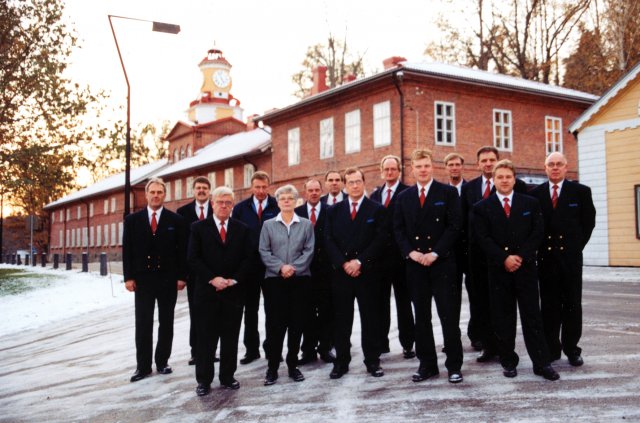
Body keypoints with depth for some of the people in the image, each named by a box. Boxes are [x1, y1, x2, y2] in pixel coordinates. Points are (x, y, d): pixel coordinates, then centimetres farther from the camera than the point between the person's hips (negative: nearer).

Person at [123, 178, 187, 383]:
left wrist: (181, 276, -5)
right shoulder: (132, 220, 5)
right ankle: (143, 366, 10)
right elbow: (127, 250, 3)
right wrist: (128, 277, -4)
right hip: (142, 279, 0)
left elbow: (182, 250, 0)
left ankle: (162, 362, 19)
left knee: (166, 323, 8)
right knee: (143, 324, 3)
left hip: (168, 279, 0)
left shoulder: (176, 220, 1)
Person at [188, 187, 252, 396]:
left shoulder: (242, 229, 9)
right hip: (206, 292, -2)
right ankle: (203, 380, 12)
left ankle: (227, 377, 19)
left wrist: (234, 279, -9)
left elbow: (248, 258, 4)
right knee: (205, 337, 3)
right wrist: (212, 279, -13)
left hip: (234, 291, 2)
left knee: (230, 337, 7)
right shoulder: (198, 227, 3)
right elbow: (193, 259, -3)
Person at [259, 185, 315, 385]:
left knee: (297, 323, 3)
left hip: (300, 279, 1)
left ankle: (293, 365, 15)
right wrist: (280, 267, -13)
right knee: (275, 324, -3)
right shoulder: (268, 225, 10)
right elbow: (264, 251, 2)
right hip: (274, 280, -1)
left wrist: (294, 268, -13)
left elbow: (309, 250, 1)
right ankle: (272, 367, 5)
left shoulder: (306, 224, 10)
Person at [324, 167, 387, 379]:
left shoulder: (377, 210, 4)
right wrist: (344, 263, -9)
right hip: (340, 272, 2)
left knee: (370, 318, 4)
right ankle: (341, 362, 13)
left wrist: (359, 262, -12)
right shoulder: (334, 210, 10)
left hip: (367, 272, -1)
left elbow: (380, 240, -4)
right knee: (341, 319, 5)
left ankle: (372, 361, 14)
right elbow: (328, 240, 4)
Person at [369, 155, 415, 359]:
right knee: (380, 301, 11)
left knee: (403, 301, 4)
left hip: (400, 256, -5)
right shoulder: (374, 195, 12)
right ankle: (381, 342, 20)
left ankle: (407, 344, 11)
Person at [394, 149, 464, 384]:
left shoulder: (448, 193, 1)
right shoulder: (404, 197, 12)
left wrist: (435, 253, -12)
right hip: (415, 264, 4)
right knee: (421, 317, 8)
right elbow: (398, 229, 9)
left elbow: (455, 226, -6)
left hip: (442, 262, -3)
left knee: (449, 316, -1)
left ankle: (454, 365, 8)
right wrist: (410, 252, -6)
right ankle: (427, 364, 17)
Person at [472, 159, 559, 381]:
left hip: (526, 267, 0)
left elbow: (538, 233, 1)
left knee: (532, 316, 2)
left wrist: (520, 257, -11)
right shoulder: (482, 208, 4)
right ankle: (508, 362, 14)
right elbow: (483, 238, -4)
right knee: (502, 318, 4)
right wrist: (504, 259, -14)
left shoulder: (531, 203, 8)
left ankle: (542, 363, 6)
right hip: (498, 270, 0)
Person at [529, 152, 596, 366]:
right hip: (546, 256, 1)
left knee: (572, 303, 5)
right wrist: (539, 246, 2)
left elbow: (589, 222, 6)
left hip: (571, 256, -1)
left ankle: (572, 348, 13)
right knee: (549, 304, 5)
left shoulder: (581, 191, 3)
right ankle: (551, 348, 12)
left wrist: (577, 245, 2)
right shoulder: (535, 193, 6)